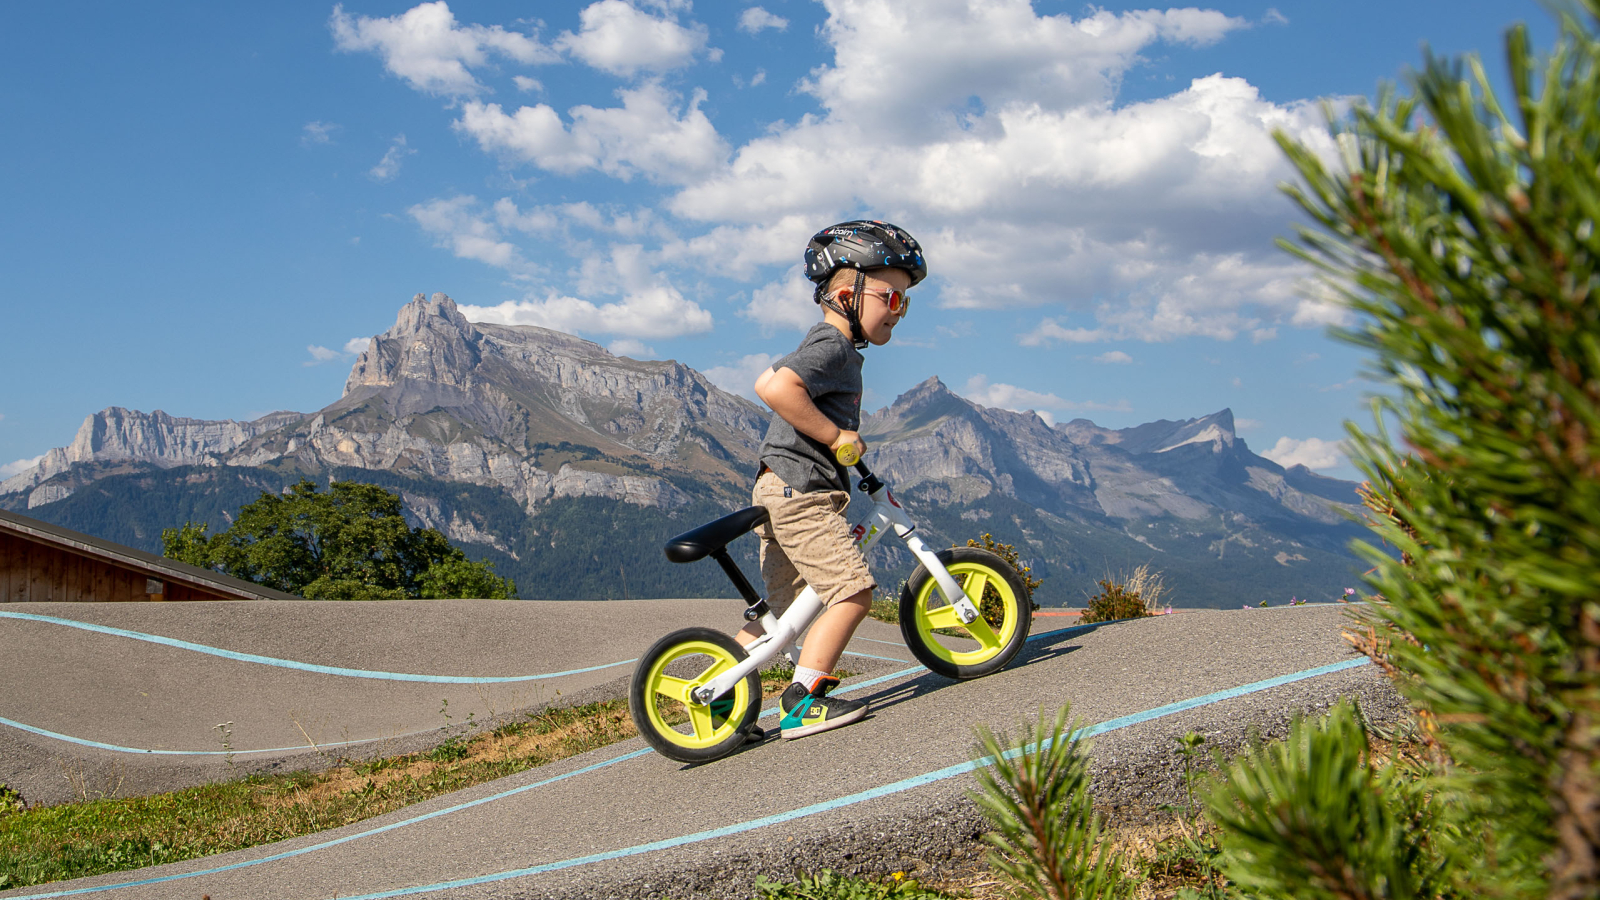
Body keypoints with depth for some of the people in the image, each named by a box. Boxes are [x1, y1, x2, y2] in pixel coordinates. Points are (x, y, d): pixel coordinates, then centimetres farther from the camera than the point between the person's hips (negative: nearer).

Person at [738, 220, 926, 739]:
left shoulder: (831, 348, 21)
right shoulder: (832, 345, -13)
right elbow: (777, 388, -29)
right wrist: (835, 435, -21)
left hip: (781, 488, 11)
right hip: (800, 488, -11)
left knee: (778, 606, 15)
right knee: (852, 590, -14)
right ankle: (802, 704, -12)